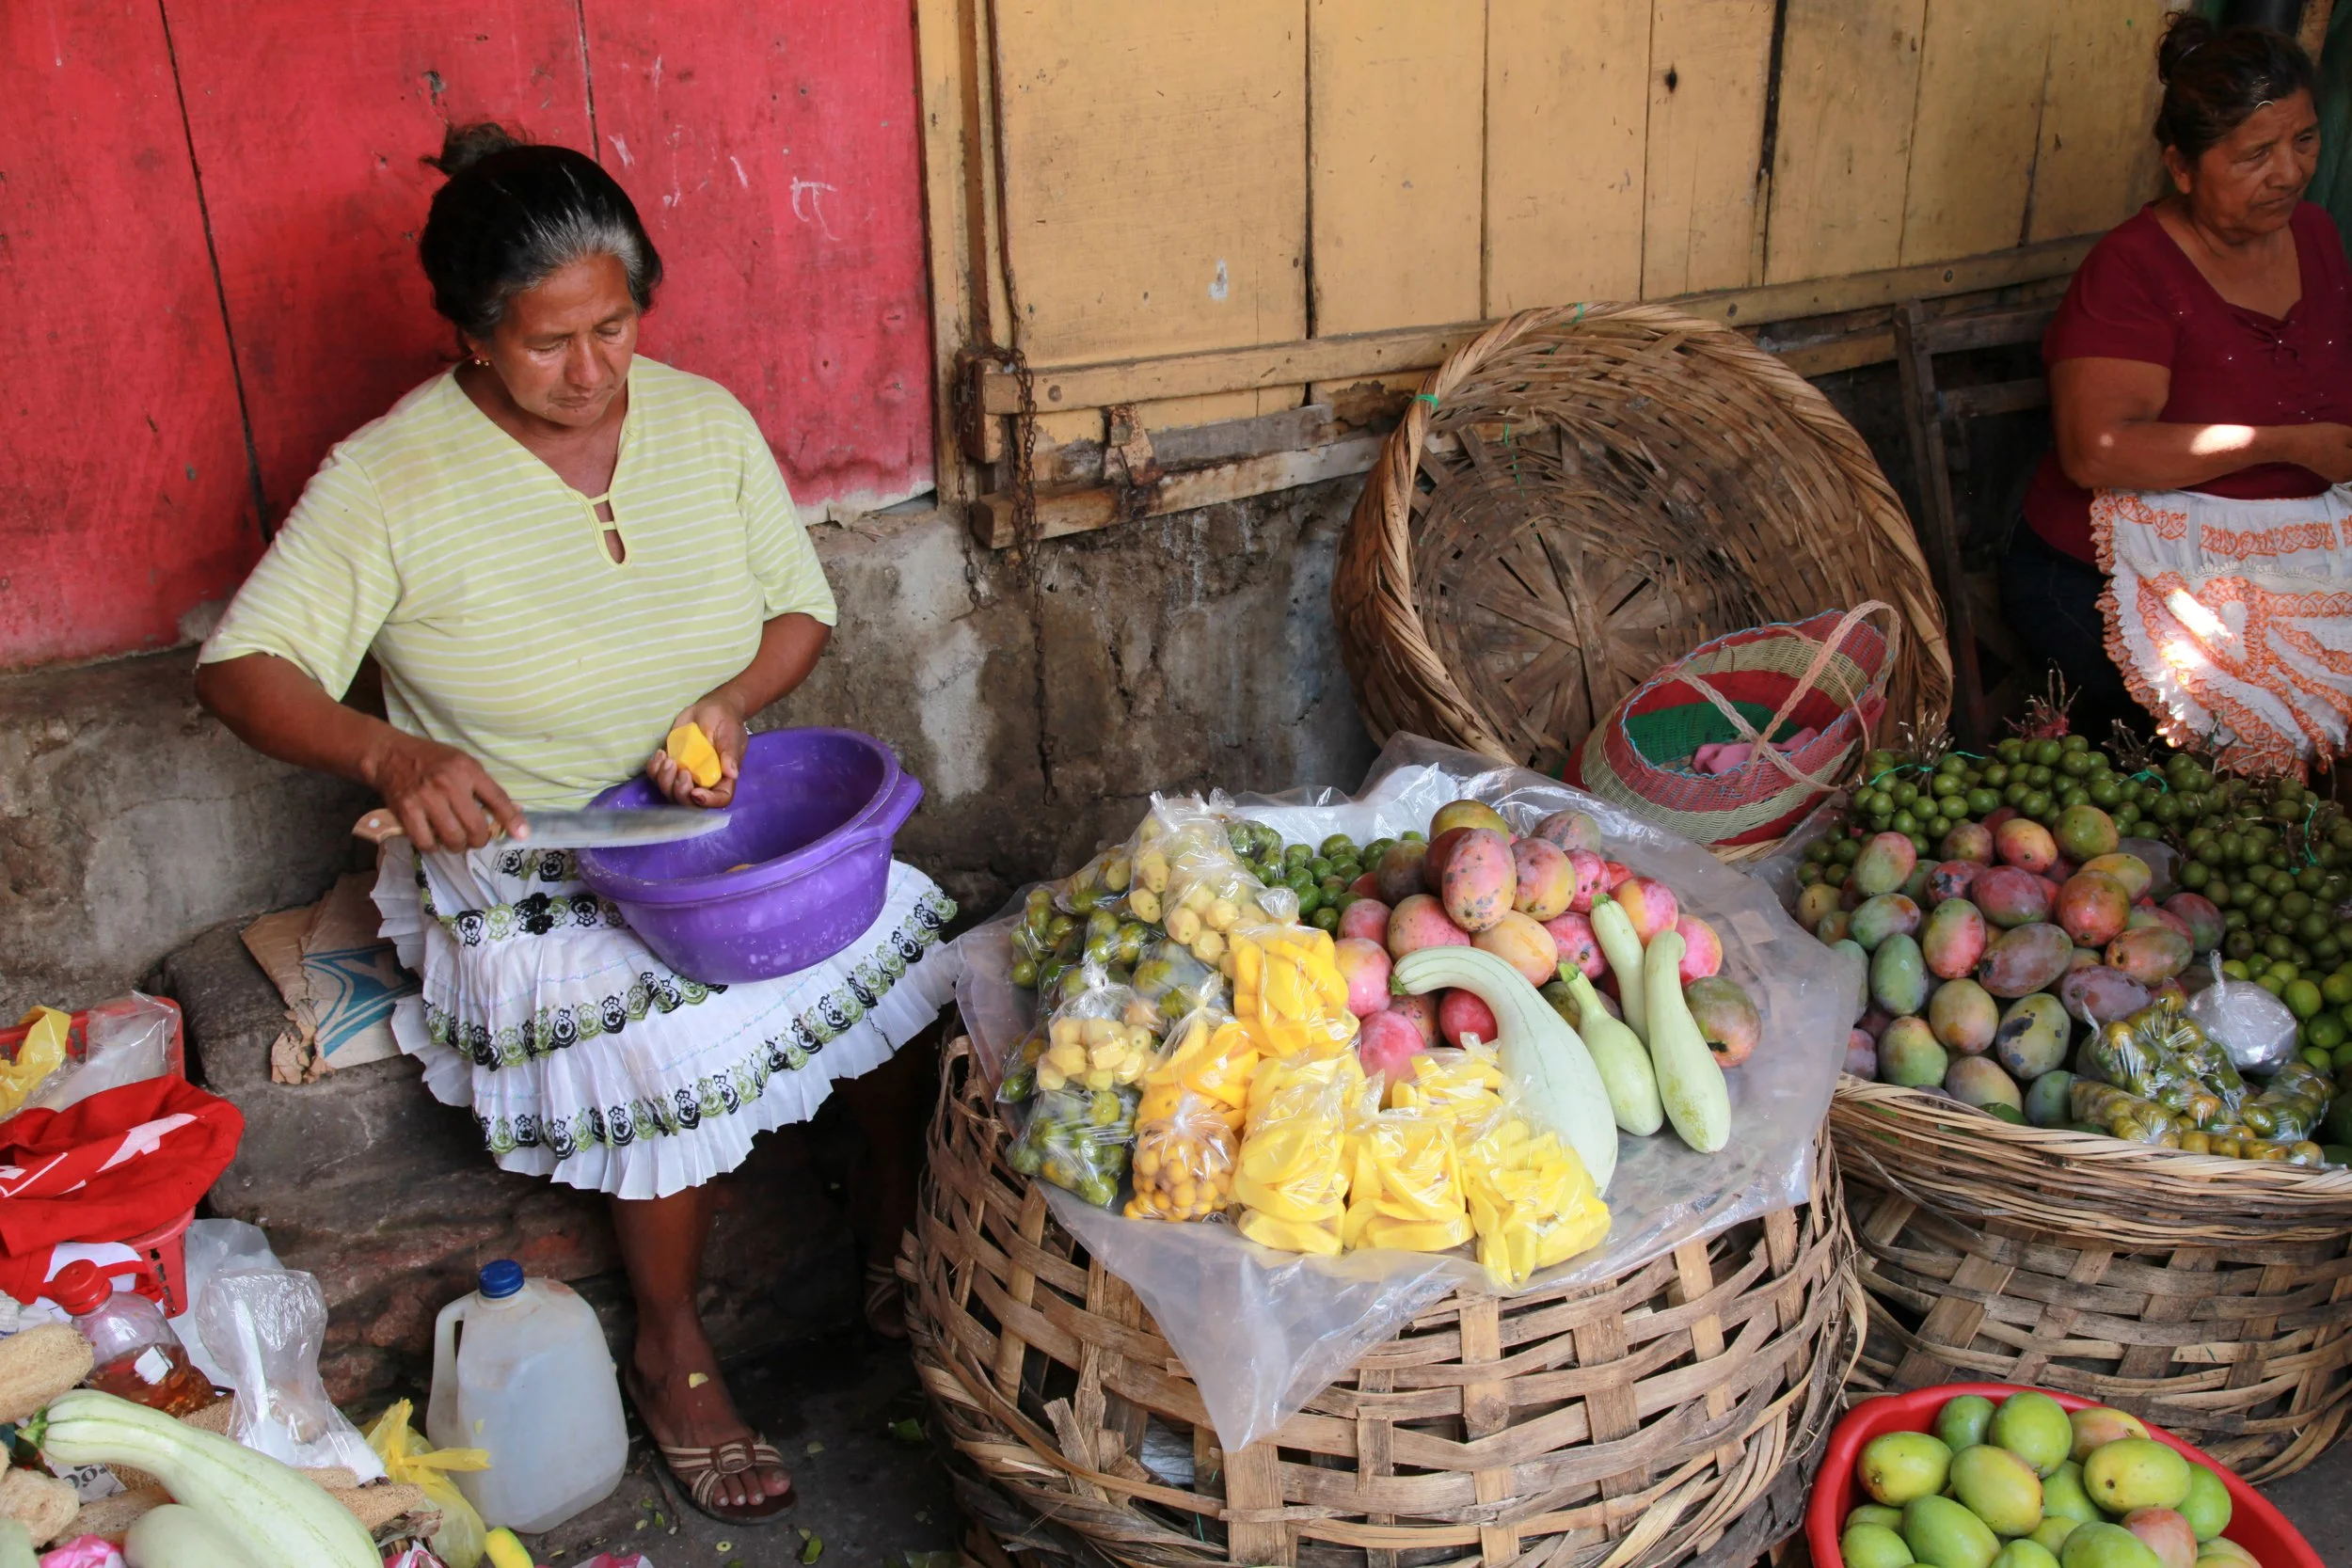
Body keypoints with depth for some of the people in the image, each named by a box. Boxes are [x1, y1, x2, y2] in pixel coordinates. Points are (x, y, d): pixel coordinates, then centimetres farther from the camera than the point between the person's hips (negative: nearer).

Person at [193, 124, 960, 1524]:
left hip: (728, 819, 4)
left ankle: (908, 1251, 8)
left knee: (910, 949, -18)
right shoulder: (389, 479, -12)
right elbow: (244, 666, -12)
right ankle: (674, 1356, -1)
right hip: (526, 865, -4)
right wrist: (392, 753, -32)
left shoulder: (704, 418, -1)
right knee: (681, 1050, -28)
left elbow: (803, 610, 5)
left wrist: (729, 699, -16)